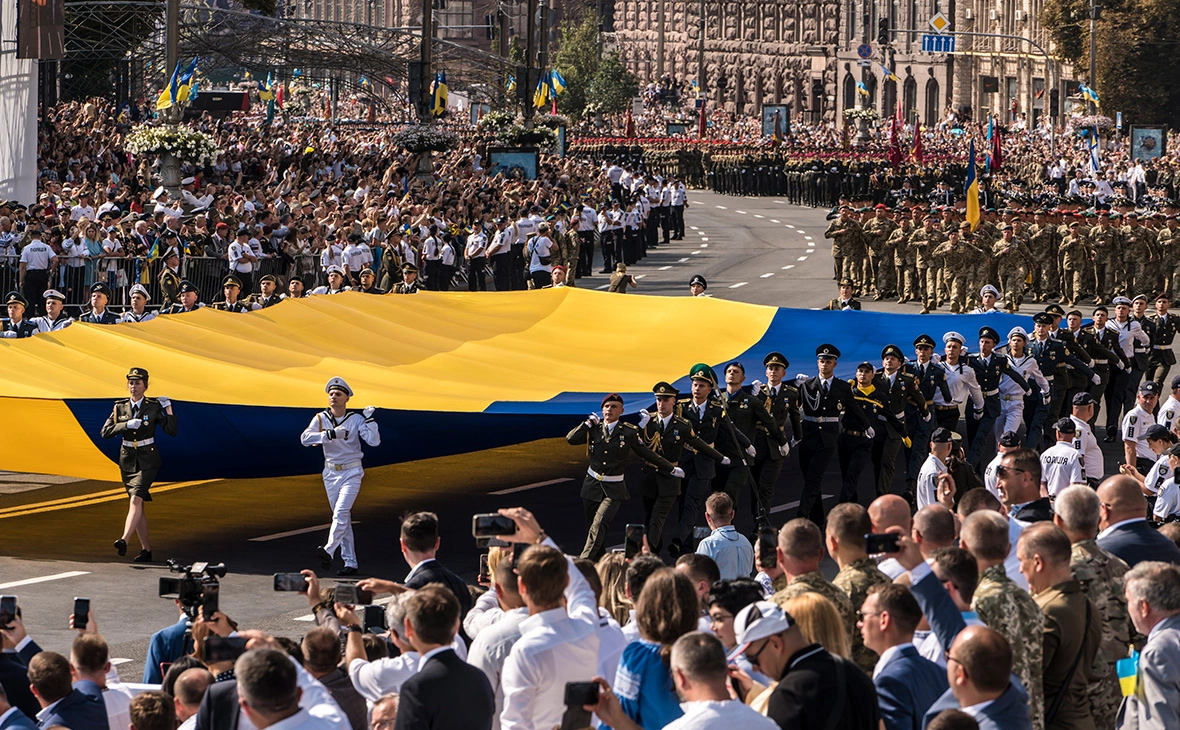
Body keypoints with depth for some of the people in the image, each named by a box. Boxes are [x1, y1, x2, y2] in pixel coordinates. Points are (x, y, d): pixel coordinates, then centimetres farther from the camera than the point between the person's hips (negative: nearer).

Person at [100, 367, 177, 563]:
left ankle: (124, 540, -35)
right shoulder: (120, 407, 4)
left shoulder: (154, 407, -5)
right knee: (137, 504, 7)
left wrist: (169, 410, -18)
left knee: (136, 498, -22)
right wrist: (126, 425, -15)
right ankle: (146, 549, 14)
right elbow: (106, 432, -3)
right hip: (127, 459, 4)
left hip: (147, 460, -4)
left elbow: (172, 432, -8)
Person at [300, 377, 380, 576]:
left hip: (352, 472, -4)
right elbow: (305, 438, -18)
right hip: (331, 473, 4)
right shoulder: (321, 419, -2)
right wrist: (331, 434, -28)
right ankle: (350, 562, 10)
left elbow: (374, 441, -14)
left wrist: (369, 419, -23)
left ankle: (329, 550, -32)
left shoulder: (356, 419, -7)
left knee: (341, 512, -21)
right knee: (342, 518, 7)